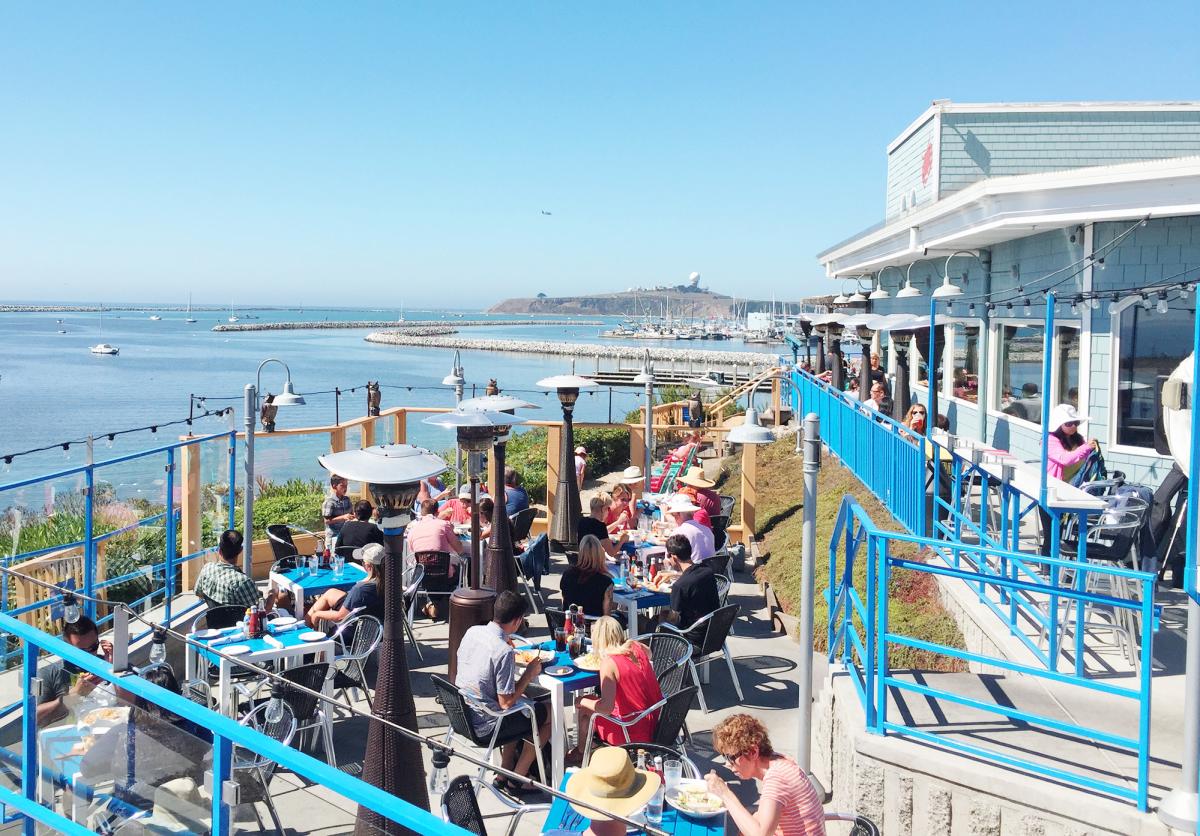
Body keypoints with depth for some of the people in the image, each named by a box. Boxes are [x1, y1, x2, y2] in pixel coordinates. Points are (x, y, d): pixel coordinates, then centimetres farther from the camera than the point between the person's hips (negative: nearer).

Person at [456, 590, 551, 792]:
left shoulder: (472, 631, -5)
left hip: (462, 714, 8)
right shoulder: (504, 652, -27)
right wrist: (529, 673, -11)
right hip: (484, 725, -8)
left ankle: (505, 773, 29)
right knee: (549, 713, 9)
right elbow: (506, 703, -22)